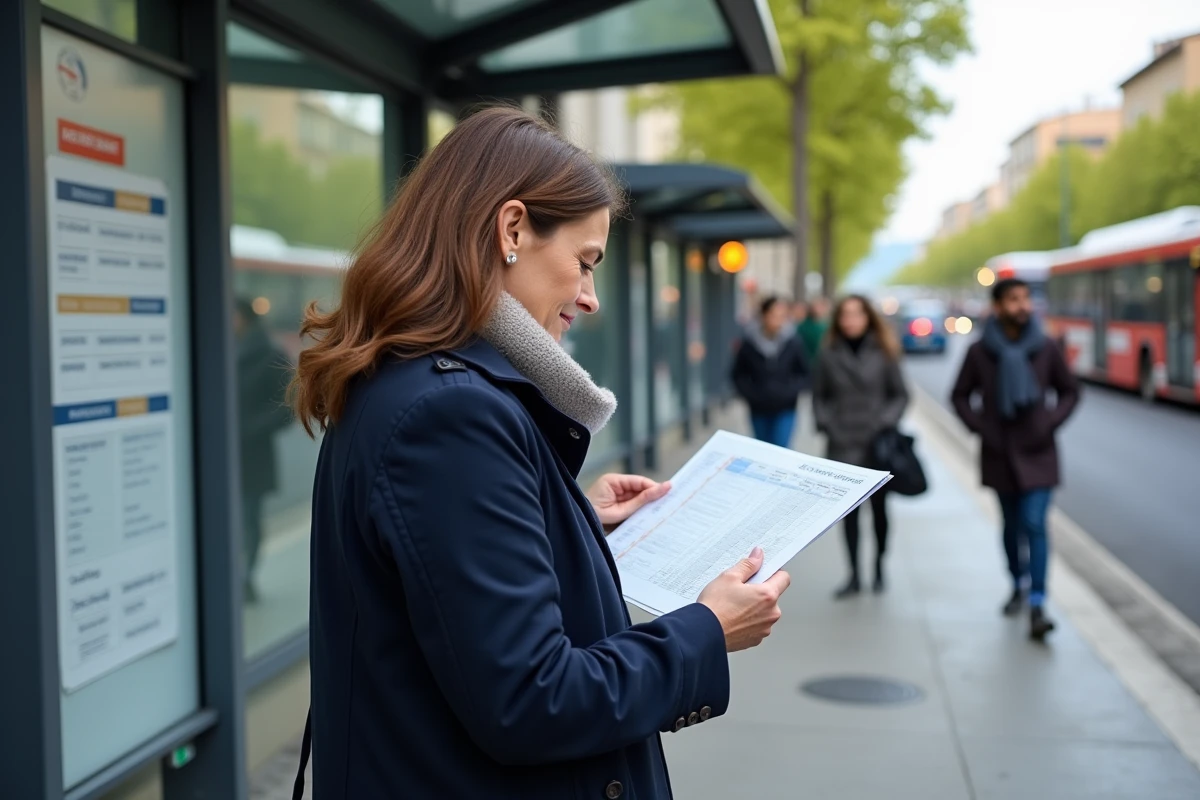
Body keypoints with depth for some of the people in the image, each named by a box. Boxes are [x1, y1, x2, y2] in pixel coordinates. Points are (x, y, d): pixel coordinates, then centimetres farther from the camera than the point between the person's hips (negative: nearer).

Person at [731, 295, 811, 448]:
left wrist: (790, 391, -14)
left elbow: (805, 374, 1)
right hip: (759, 409, 1)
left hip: (785, 409, -1)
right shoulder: (749, 344, -9)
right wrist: (750, 394, -11)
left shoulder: (793, 343, -9)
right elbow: (739, 375, 2)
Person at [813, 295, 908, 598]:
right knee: (848, 509, 3)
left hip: (877, 444, 0)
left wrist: (887, 421, -11)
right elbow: (819, 396, 9)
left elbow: (900, 394, 3)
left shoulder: (883, 352, -2)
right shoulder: (829, 353, 1)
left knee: (878, 507, 10)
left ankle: (879, 569, 26)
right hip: (843, 444, 1)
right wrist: (825, 423, -4)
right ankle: (854, 576, 12)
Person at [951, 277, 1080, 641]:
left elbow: (1070, 392, 8)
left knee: (1034, 524, -10)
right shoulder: (979, 351, -5)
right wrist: (980, 427, -7)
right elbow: (960, 396, 6)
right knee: (1012, 524, 14)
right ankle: (1018, 586, 34)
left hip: (1037, 452, -1)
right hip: (999, 453, 1)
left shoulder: (1046, 349, -4)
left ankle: (1037, 606, -12)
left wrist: (1050, 423, -5)